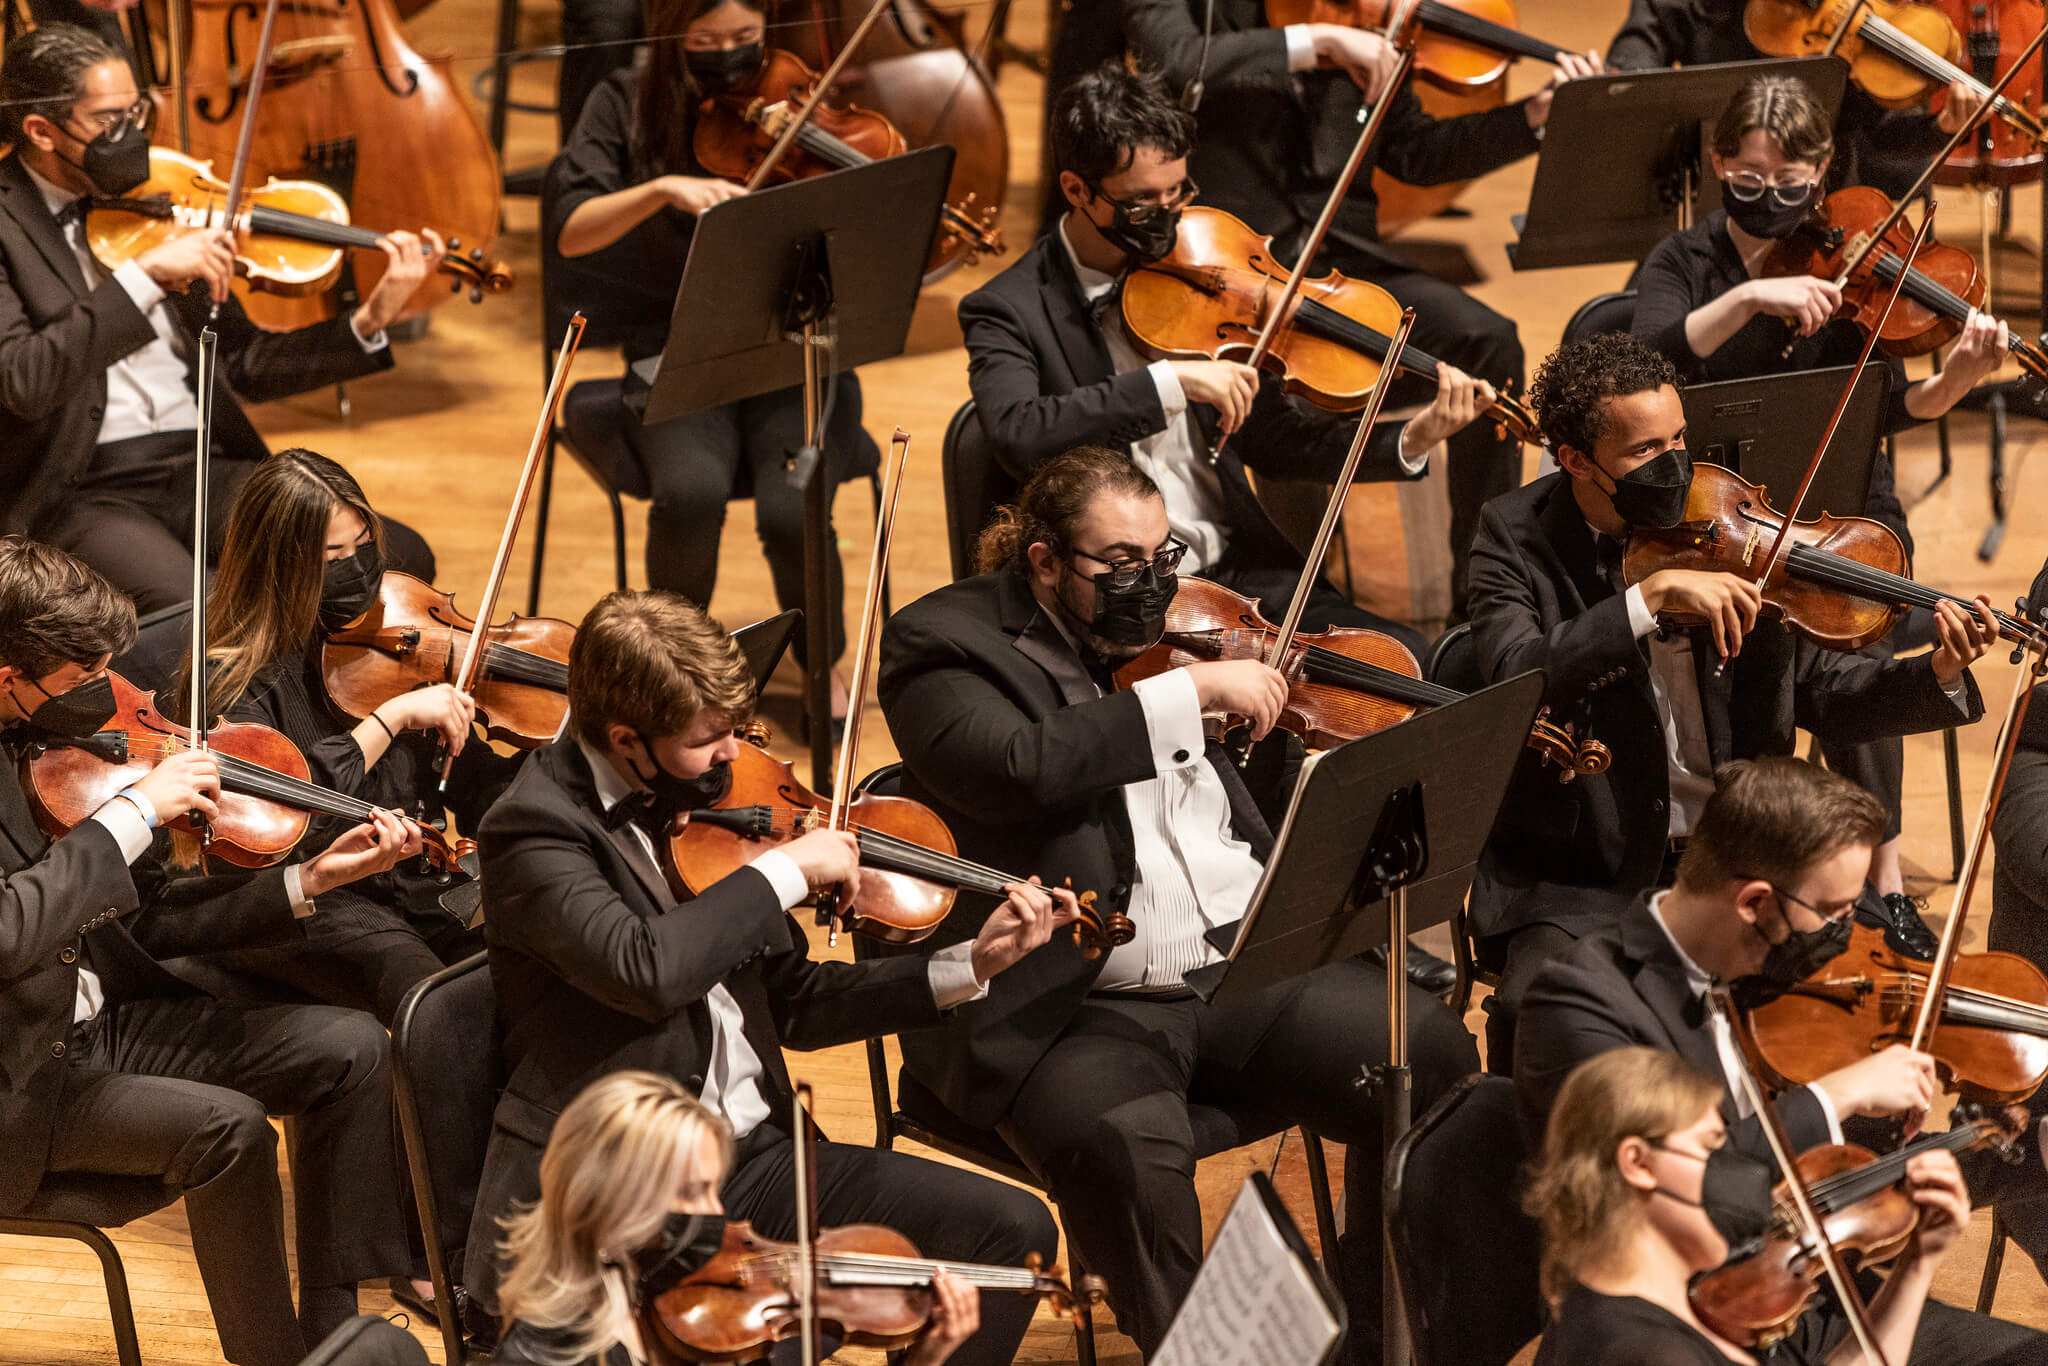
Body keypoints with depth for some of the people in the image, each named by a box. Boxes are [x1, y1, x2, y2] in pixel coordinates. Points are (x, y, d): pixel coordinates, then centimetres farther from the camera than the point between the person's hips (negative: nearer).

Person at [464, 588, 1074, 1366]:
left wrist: (971, 966, 8)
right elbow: (644, 971, -31)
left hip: (750, 1156, 8)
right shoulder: (535, 828, -11)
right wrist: (785, 869, -18)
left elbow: (792, 1003, 19)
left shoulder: (705, 806, 12)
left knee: (1014, 1230, -3)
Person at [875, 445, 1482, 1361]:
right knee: (1128, 1151, -35)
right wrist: (1190, 690, -20)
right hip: (1079, 1010, -6)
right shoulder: (947, 643, -2)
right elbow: (1014, 768, -23)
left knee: (1433, 1061, -14)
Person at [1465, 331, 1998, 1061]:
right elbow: (1517, 678, -23)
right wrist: (1651, 596, -31)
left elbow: (1818, 691, 5)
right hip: (1582, 881, -3)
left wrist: (1940, 674, -12)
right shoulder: (1517, 539, -5)